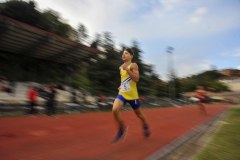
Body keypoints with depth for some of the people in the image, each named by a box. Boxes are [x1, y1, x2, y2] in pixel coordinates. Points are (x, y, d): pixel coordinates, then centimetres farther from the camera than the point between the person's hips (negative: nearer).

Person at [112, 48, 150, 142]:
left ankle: (145, 126, 45)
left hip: (132, 95, -5)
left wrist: (127, 69, -25)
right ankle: (121, 129, 5)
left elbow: (136, 79, -22)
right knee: (114, 110, -19)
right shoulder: (121, 67, 11)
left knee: (138, 114, 13)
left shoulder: (133, 65, -9)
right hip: (122, 93, 5)